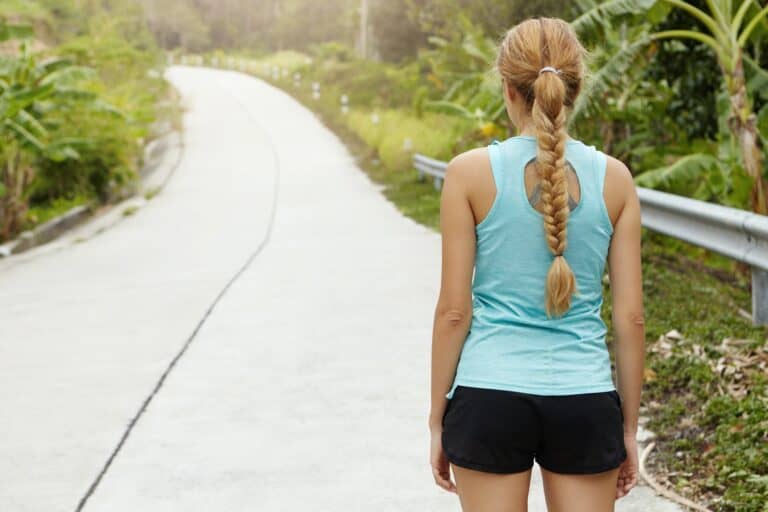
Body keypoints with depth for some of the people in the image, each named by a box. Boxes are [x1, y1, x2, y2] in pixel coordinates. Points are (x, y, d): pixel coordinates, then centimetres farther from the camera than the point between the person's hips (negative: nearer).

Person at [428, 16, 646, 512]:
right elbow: (630, 316, 1)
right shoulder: (613, 178, 0)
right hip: (585, 401, 2)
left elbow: (454, 310, -5)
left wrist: (438, 420, 5)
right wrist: (630, 427, 11)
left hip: (491, 396, -1)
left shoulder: (471, 172, -5)